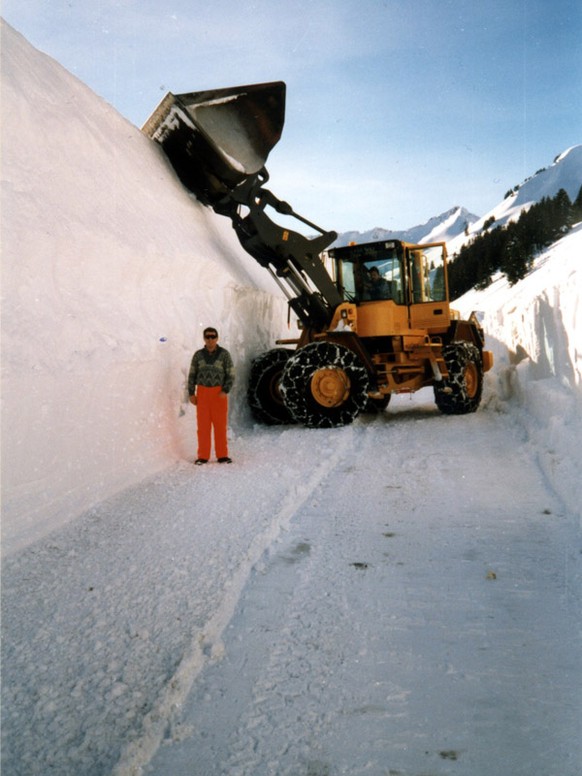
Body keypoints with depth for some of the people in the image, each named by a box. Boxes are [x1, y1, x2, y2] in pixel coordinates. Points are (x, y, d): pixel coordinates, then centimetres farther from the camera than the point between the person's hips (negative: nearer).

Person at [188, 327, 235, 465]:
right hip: (202, 392, 2)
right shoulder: (198, 355, 5)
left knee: (220, 424, 1)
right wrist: (191, 393, 2)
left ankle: (222, 455, 10)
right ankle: (203, 456, 8)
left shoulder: (224, 354, -2)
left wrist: (225, 391, -14)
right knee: (203, 424, 2)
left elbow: (231, 374, -2)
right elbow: (192, 375, 10)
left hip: (219, 393, -1)